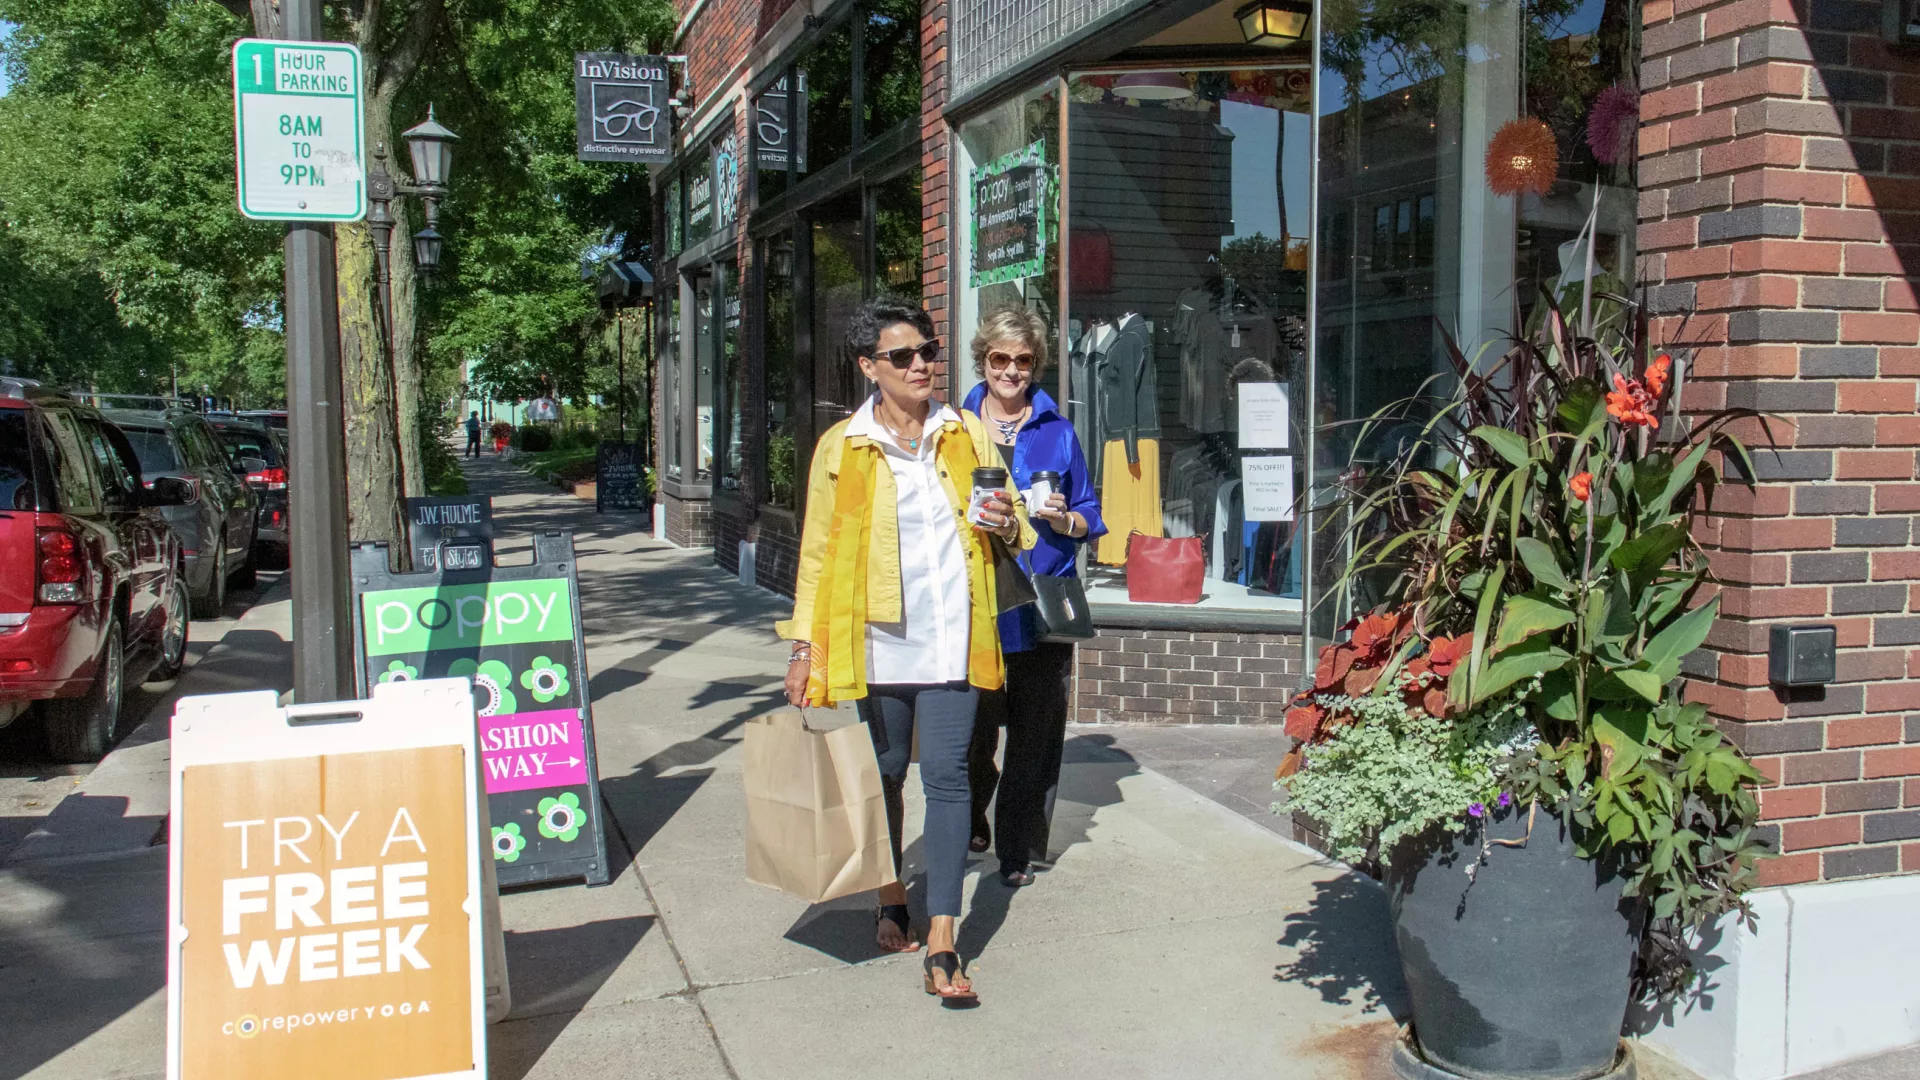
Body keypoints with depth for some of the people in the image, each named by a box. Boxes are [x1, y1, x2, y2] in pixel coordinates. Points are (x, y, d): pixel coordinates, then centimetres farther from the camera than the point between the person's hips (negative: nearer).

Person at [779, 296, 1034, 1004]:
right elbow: (818, 552, 4)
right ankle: (891, 900, 35)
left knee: (947, 776, -7)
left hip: (951, 639, 0)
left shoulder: (968, 435, 7)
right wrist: (804, 647, 0)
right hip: (877, 637, 0)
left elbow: (1013, 525, 17)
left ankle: (942, 946, -7)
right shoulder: (841, 448, 1)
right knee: (885, 772, 13)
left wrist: (1006, 523, -7)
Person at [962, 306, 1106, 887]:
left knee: (1035, 736, 3)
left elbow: (1089, 517, 12)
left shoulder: (1058, 433, 9)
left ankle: (1020, 851, 17)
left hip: (1043, 606, 1)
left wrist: (1062, 519, -8)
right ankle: (972, 818, 31)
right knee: (973, 730, 1)